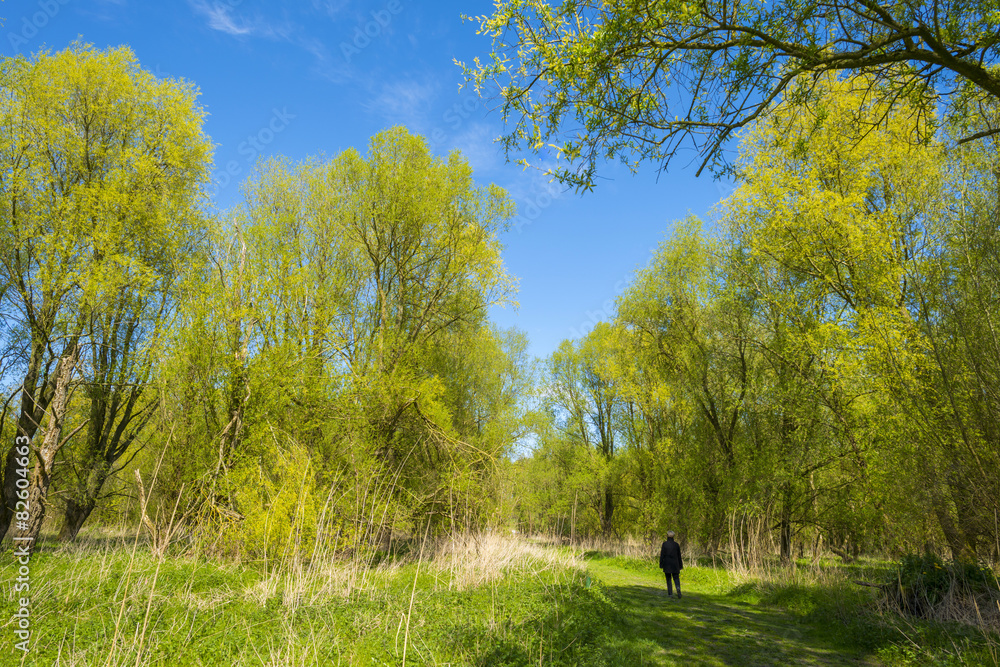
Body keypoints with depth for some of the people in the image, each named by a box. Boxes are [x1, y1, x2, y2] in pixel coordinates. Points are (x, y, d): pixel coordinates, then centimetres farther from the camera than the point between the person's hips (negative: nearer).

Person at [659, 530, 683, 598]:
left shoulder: (664, 544, -7)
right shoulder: (676, 544, 1)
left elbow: (662, 555, -7)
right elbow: (679, 556, 6)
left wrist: (661, 565, -2)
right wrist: (680, 566, 13)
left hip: (667, 564, -1)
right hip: (675, 564, 1)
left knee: (668, 579, 11)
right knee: (676, 578, 3)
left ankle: (670, 593, 9)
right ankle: (678, 588, -25)